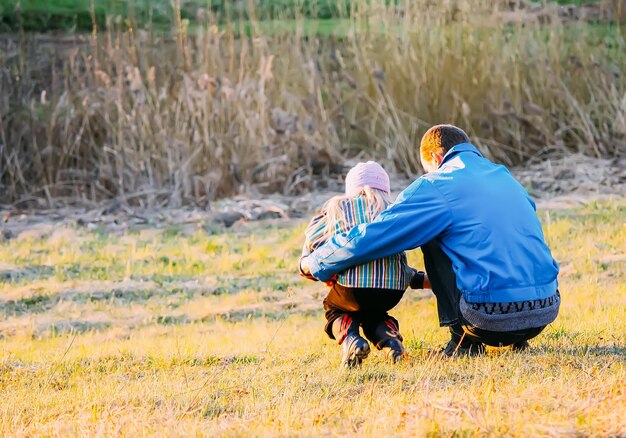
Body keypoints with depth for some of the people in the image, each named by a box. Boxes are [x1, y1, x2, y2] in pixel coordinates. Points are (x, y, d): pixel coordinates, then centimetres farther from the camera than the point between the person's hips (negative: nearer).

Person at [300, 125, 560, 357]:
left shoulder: (437, 186, -1)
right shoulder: (505, 177, 20)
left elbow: (368, 239, 0)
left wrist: (313, 264, 16)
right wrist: (434, 278, 49)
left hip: (493, 315, -6)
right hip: (547, 311, 6)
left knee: (432, 238, 14)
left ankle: (463, 340, 10)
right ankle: (517, 339, 16)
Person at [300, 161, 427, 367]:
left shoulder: (337, 205, 17)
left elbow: (311, 245, 13)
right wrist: (419, 279, 33)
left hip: (353, 284, -3)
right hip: (393, 289, 3)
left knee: (334, 308, 32)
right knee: (373, 313, 36)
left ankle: (351, 341, -1)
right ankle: (391, 340, 3)